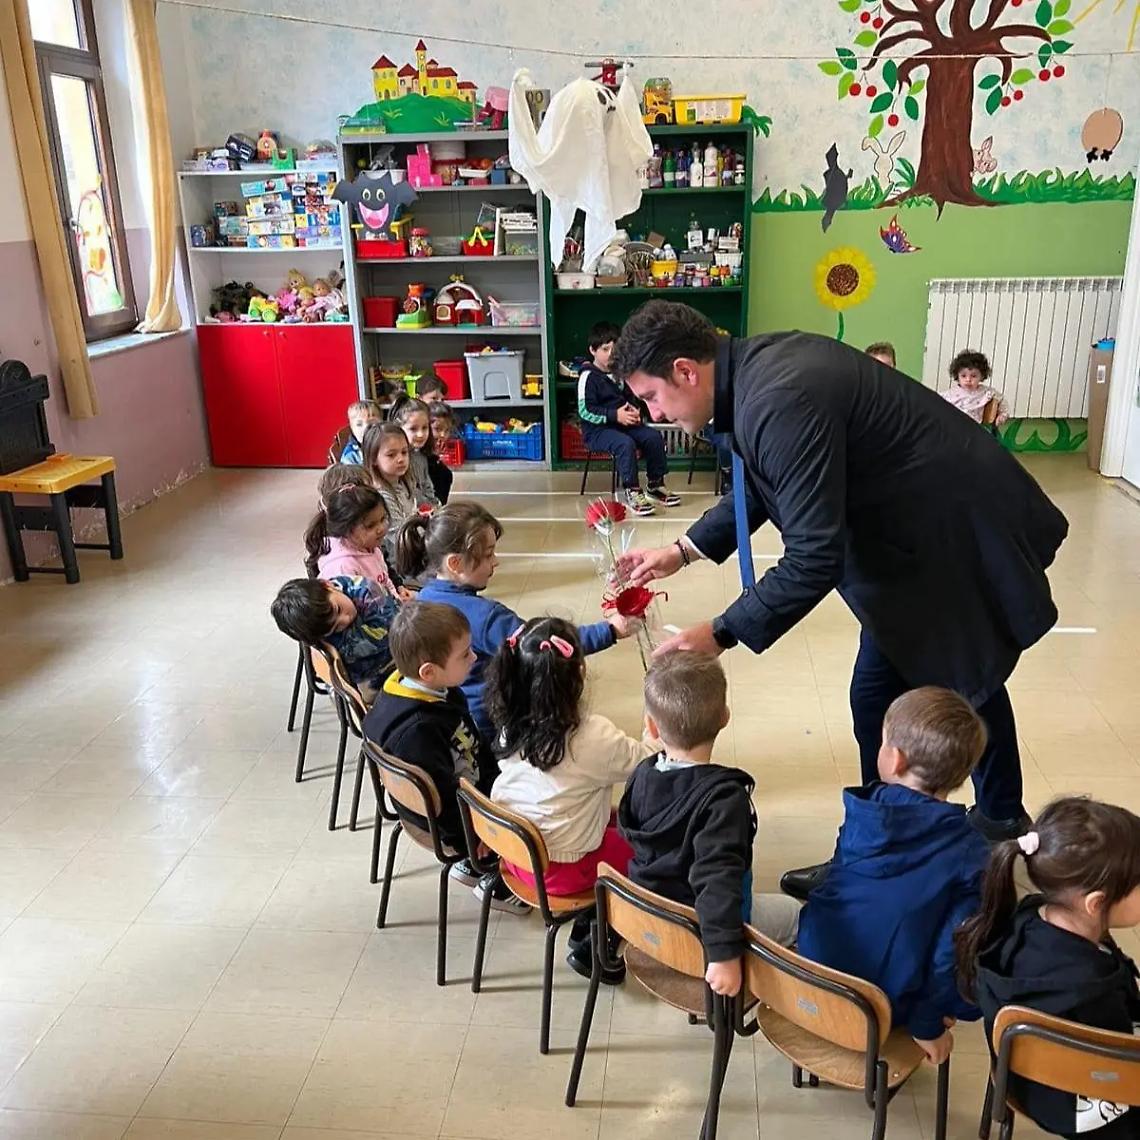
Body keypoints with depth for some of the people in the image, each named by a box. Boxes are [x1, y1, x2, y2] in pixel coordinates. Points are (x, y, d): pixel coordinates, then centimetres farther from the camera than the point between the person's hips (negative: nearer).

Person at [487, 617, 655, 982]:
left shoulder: (511, 724, -10)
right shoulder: (593, 736, -27)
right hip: (563, 870, -7)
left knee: (613, 820, 24)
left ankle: (586, 926, 28)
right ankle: (593, 948, 18)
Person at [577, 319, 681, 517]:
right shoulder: (588, 376, -10)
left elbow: (631, 398, 25)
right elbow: (585, 411, -17)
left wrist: (635, 410, 1)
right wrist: (615, 415, -23)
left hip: (623, 424, 7)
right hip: (597, 430, -7)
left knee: (654, 436, -13)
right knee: (626, 443, -34)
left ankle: (655, 485, 0)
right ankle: (631, 492, -25)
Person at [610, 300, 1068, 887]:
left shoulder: (781, 402, -32)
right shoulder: (757, 366, -2)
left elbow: (815, 558, -30)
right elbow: (762, 488, 14)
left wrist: (719, 635, -23)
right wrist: (682, 550, 11)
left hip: (959, 536, -9)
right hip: (920, 529, 9)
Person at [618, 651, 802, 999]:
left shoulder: (642, 775, -9)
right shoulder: (724, 797, -31)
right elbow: (718, 877, -38)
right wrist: (725, 954, -38)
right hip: (698, 932, -6)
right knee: (793, 913, 18)